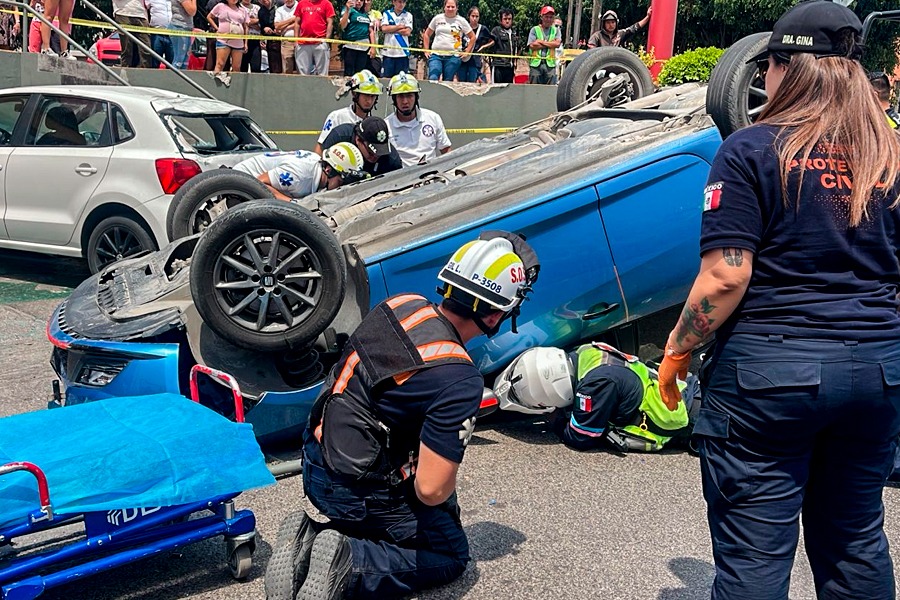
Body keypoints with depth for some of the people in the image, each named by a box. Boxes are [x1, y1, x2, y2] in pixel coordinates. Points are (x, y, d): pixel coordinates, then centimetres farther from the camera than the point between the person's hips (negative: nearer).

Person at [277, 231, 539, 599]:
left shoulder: (401, 305, -6)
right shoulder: (460, 380, -28)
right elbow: (430, 490, -26)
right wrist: (445, 486, -1)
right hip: (354, 493, -7)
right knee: (451, 556, 15)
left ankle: (315, 539, 12)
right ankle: (350, 563, -6)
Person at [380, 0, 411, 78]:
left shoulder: (408, 15, 9)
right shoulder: (386, 13, 10)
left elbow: (407, 32, -3)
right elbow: (384, 28, -5)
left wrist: (391, 29, -3)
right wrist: (400, 26, -2)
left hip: (403, 52, 0)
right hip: (388, 52, 0)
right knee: (386, 77, -1)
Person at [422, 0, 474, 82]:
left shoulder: (461, 21, 6)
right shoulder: (437, 18, 9)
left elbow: (472, 37, 11)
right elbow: (426, 34, 18)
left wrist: (467, 52, 4)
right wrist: (426, 50, 10)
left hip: (453, 57, -1)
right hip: (436, 55, 1)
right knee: (432, 79, -16)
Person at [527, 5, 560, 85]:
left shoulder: (556, 30, 13)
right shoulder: (535, 30, 7)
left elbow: (557, 44, -5)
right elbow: (532, 45, -7)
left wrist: (541, 42, -5)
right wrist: (550, 44, -4)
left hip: (550, 64, 1)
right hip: (536, 63, -1)